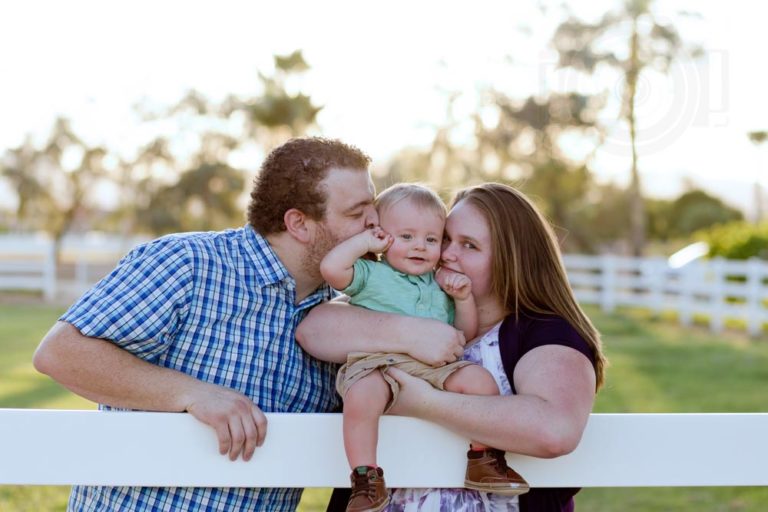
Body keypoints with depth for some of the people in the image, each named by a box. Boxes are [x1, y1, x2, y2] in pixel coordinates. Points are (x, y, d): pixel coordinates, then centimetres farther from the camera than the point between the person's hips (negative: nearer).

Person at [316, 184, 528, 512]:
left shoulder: (439, 286, 27)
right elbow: (331, 268, -7)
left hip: (436, 369, 5)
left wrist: (464, 298, 11)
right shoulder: (371, 274, 12)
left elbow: (466, 335, 27)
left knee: (480, 379, -20)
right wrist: (365, 242, 5)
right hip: (377, 367, -4)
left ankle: (483, 460, -6)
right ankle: (366, 478, -27)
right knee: (362, 394, -37)